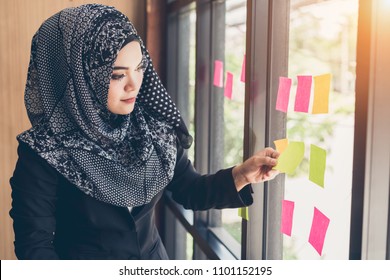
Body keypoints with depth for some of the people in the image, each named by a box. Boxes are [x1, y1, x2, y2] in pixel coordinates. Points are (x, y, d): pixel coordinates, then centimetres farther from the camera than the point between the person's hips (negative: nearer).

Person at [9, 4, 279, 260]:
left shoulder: (154, 129, -10)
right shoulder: (44, 154, -23)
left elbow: (189, 191, 1)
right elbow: (34, 245, -18)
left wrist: (241, 174, -16)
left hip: (153, 257, 4)